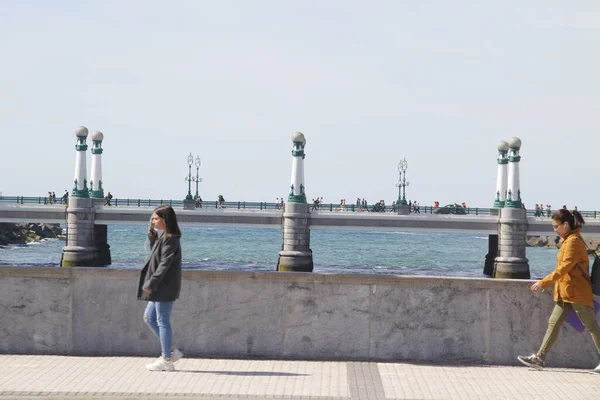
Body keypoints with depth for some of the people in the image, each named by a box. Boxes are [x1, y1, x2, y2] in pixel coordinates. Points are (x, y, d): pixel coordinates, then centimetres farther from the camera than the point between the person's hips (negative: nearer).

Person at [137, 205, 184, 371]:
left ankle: (166, 360, 5)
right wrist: (152, 235, 11)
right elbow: (155, 253, 24)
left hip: (165, 287, -10)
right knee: (149, 317, 16)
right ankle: (171, 350, 19)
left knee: (163, 321, -3)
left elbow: (164, 264, -21)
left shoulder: (170, 239, -17)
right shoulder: (165, 237, 12)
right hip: (161, 287, 10)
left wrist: (151, 283, -20)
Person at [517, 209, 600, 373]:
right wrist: (546, 283, 16)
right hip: (565, 292, 10)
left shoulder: (573, 241, -15)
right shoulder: (568, 240, 14)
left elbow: (564, 268, -20)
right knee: (553, 323, 6)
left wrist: (543, 283, -18)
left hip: (577, 292, -10)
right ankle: (539, 358, 7)